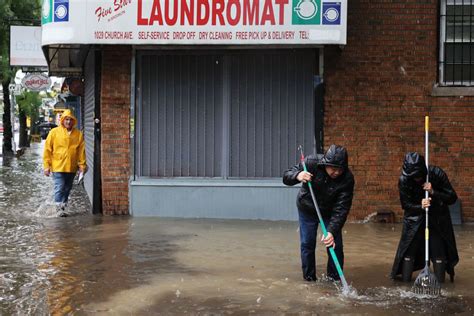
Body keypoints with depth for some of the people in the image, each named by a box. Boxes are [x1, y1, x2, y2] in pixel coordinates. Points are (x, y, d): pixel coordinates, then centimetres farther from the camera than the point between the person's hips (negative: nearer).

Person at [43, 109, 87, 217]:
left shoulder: (78, 134, 4)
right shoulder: (54, 132, -2)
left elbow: (81, 150, 6)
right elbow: (47, 150, -1)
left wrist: (82, 165, 1)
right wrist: (47, 165, -4)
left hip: (71, 167, 3)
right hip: (58, 167, -3)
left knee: (67, 189, 10)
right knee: (59, 188, -7)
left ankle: (63, 207, 21)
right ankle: (59, 208, -1)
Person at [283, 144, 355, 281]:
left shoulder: (347, 179, -31)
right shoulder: (312, 162, -30)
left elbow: (341, 209, -31)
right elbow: (286, 176, -21)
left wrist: (332, 231, -42)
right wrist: (297, 176, -45)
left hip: (330, 212, 0)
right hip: (307, 209, 0)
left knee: (335, 245, -4)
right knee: (307, 244, 0)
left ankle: (335, 279, 13)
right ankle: (309, 279, 15)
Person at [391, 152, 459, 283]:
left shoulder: (437, 174, -21)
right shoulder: (404, 180, -19)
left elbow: (452, 198, -16)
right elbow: (405, 204, -10)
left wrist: (433, 192, -30)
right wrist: (420, 206, -30)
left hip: (437, 219, 0)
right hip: (414, 219, 0)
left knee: (439, 251, 1)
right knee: (409, 250, 1)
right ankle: (405, 282, 10)